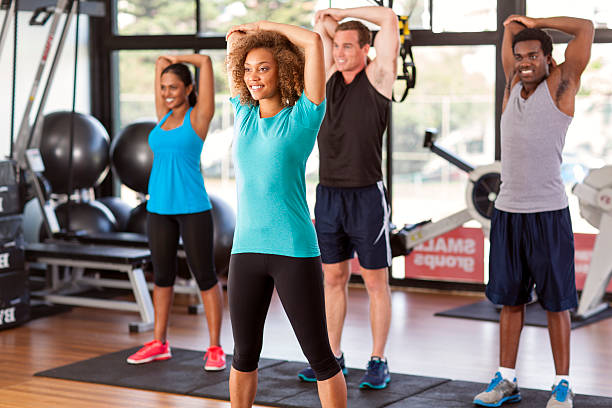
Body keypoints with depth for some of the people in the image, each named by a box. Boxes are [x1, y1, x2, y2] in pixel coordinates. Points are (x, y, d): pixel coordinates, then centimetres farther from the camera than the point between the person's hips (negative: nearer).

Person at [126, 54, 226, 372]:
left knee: (205, 277, 0)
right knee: (162, 276, 13)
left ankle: (215, 348, 6)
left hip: (192, 207, -6)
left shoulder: (198, 117, -3)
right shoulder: (163, 115, 11)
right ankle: (159, 343, 24)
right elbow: (162, 62, 19)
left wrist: (178, 59, 8)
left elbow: (206, 61, -5)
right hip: (159, 207, 6)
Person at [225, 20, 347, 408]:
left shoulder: (302, 118, -4)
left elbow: (313, 41, -12)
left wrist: (265, 26, -1)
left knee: (320, 356, 2)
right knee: (245, 354, 14)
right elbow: (234, 39, 17)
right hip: (246, 249, 5)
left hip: (295, 250, -5)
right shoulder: (244, 114, 9)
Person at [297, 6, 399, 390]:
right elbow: (323, 24, 15)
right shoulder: (331, 77, 9)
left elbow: (389, 18, -8)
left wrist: (343, 13, 0)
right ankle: (333, 356, 21)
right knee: (334, 278, 11)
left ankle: (379, 362, 9)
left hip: (367, 196, -5)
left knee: (376, 280, 3)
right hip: (328, 195, 5)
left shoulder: (377, 78, -3)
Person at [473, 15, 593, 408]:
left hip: (549, 212, -5)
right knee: (510, 299, 10)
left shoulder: (560, 85, 0)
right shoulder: (513, 86, 12)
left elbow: (586, 28, -5)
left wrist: (537, 23, 3)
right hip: (507, 210, 5)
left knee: (556, 302, 1)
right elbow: (512, 27, 25)